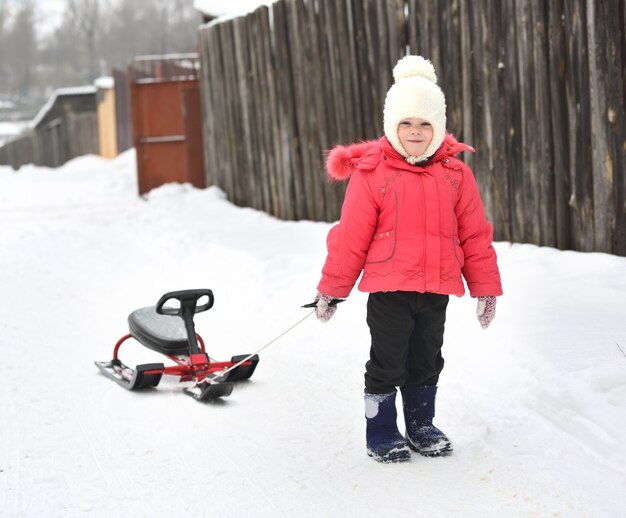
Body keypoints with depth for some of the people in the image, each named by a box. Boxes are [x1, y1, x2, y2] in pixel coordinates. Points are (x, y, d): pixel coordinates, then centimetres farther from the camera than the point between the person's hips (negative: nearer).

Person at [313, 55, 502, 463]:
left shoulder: (455, 174, 4)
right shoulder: (371, 173, -6)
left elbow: (474, 234, 9)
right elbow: (351, 237, -3)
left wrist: (485, 287, 10)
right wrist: (331, 289, 1)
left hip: (436, 290, 3)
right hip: (387, 289, -3)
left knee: (426, 361, 16)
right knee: (387, 364, 4)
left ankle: (421, 425, 32)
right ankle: (381, 432, 19)